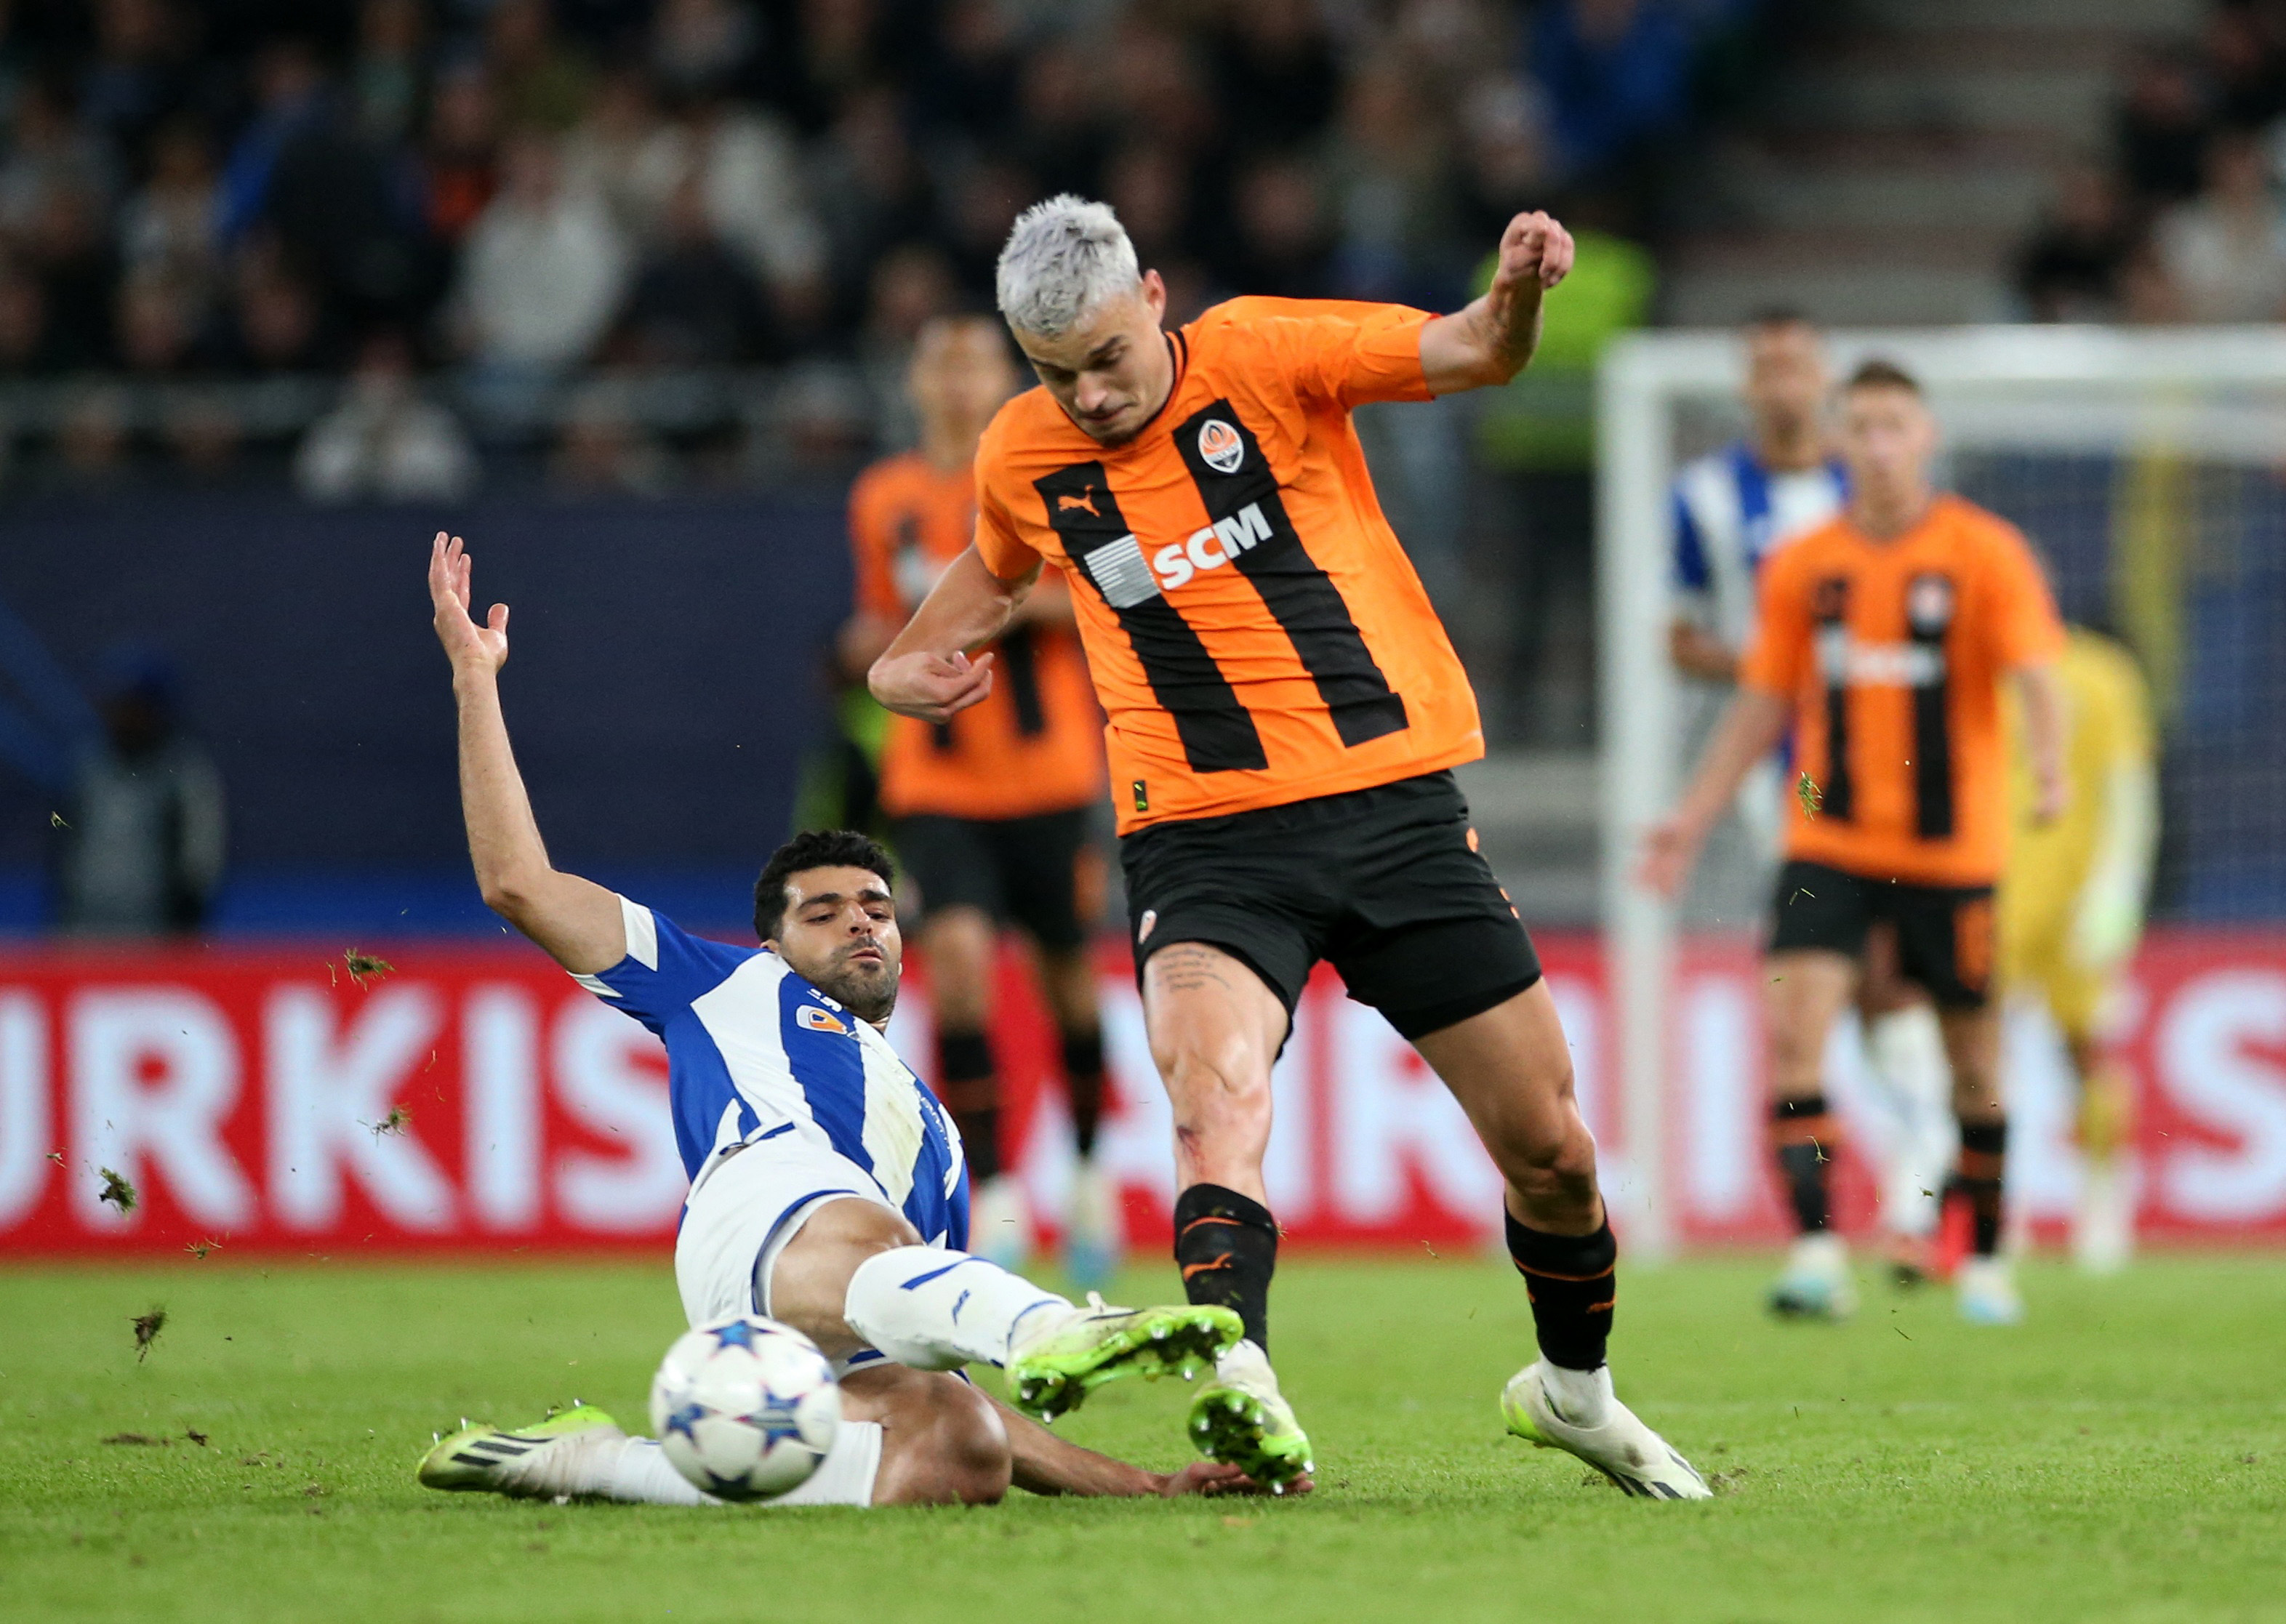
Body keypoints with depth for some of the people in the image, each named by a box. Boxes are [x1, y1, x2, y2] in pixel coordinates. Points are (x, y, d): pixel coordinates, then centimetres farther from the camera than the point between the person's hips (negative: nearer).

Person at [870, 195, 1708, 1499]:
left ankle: (1576, 1390, 32)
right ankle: (1240, 1386, -48)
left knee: (1550, 1147, 6)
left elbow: (1476, 355, -16)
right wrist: (912, 658, 11)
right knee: (1216, 1098, -30)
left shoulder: (1261, 355, -5)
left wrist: (1518, 296, -37)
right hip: (1204, 840, 0)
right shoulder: (1021, 458, 4)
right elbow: (1002, 564, 28)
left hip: (1393, 800, 0)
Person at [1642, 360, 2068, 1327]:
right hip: (1829, 839, 2)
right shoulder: (1803, 567, 6)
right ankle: (1816, 1246, -19)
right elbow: (1762, 705, 14)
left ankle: (1985, 1258, 23)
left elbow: (2036, 675, -14)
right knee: (1790, 1022, -17)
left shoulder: (1985, 553, -4)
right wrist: (1694, 819, 10)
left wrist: (2048, 767, -34)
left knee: (1973, 1058, 6)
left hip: (1952, 848, -2)